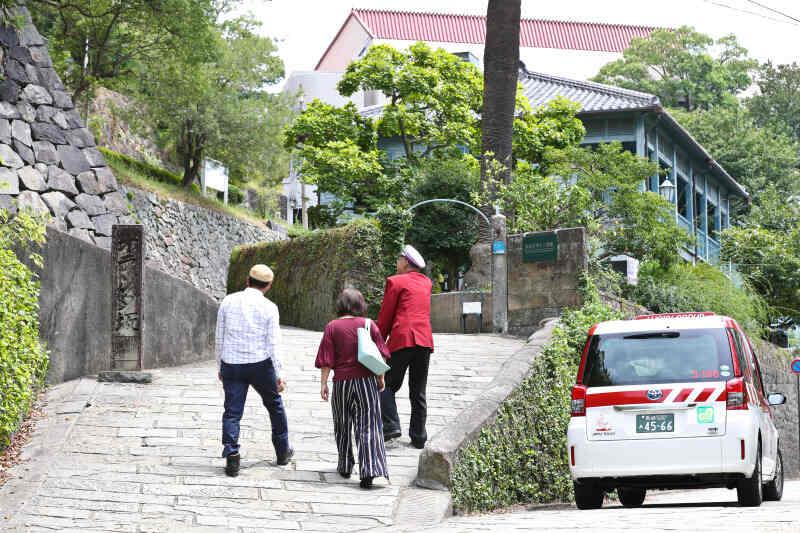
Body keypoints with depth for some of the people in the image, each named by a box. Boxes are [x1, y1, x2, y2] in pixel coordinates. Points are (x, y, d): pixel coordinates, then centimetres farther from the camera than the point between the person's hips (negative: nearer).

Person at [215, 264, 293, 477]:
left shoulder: (228, 301, 2)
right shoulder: (269, 308, -5)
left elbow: (219, 338, 6)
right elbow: (273, 344, -7)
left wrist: (220, 367, 15)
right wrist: (278, 375, -2)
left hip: (231, 364, 1)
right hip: (260, 364, -1)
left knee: (232, 412, 3)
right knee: (275, 406, 18)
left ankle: (231, 455, -12)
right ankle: (283, 452, 29)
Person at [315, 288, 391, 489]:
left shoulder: (332, 327, -3)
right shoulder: (368, 324, 1)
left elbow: (326, 360, -5)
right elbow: (380, 355, 4)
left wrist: (323, 383, 1)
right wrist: (381, 378, 14)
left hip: (342, 382, 0)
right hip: (367, 380, 0)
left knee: (343, 427, 16)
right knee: (368, 426, -2)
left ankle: (345, 467, 25)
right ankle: (370, 470, -14)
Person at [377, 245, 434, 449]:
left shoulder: (395, 281, -1)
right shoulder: (426, 282, 16)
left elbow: (385, 315, -1)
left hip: (402, 339, -5)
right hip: (425, 340, 5)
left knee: (387, 386, 4)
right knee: (418, 392, 9)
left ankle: (391, 425, -10)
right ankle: (418, 437, 9)